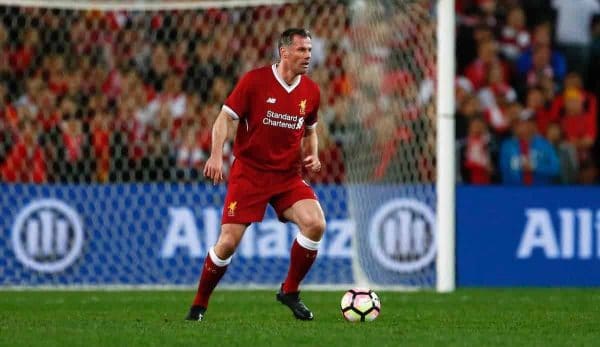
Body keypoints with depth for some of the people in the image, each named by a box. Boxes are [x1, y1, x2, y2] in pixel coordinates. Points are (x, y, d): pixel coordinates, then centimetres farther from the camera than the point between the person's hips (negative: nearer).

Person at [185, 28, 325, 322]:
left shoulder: (311, 92, 5)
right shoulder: (254, 80, -9)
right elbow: (225, 118, -6)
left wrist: (312, 155, 2)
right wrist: (216, 155, -21)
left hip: (288, 175, 3)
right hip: (249, 173, -3)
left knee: (315, 224, -20)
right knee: (228, 242, -9)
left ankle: (290, 291, 1)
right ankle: (199, 305, 12)